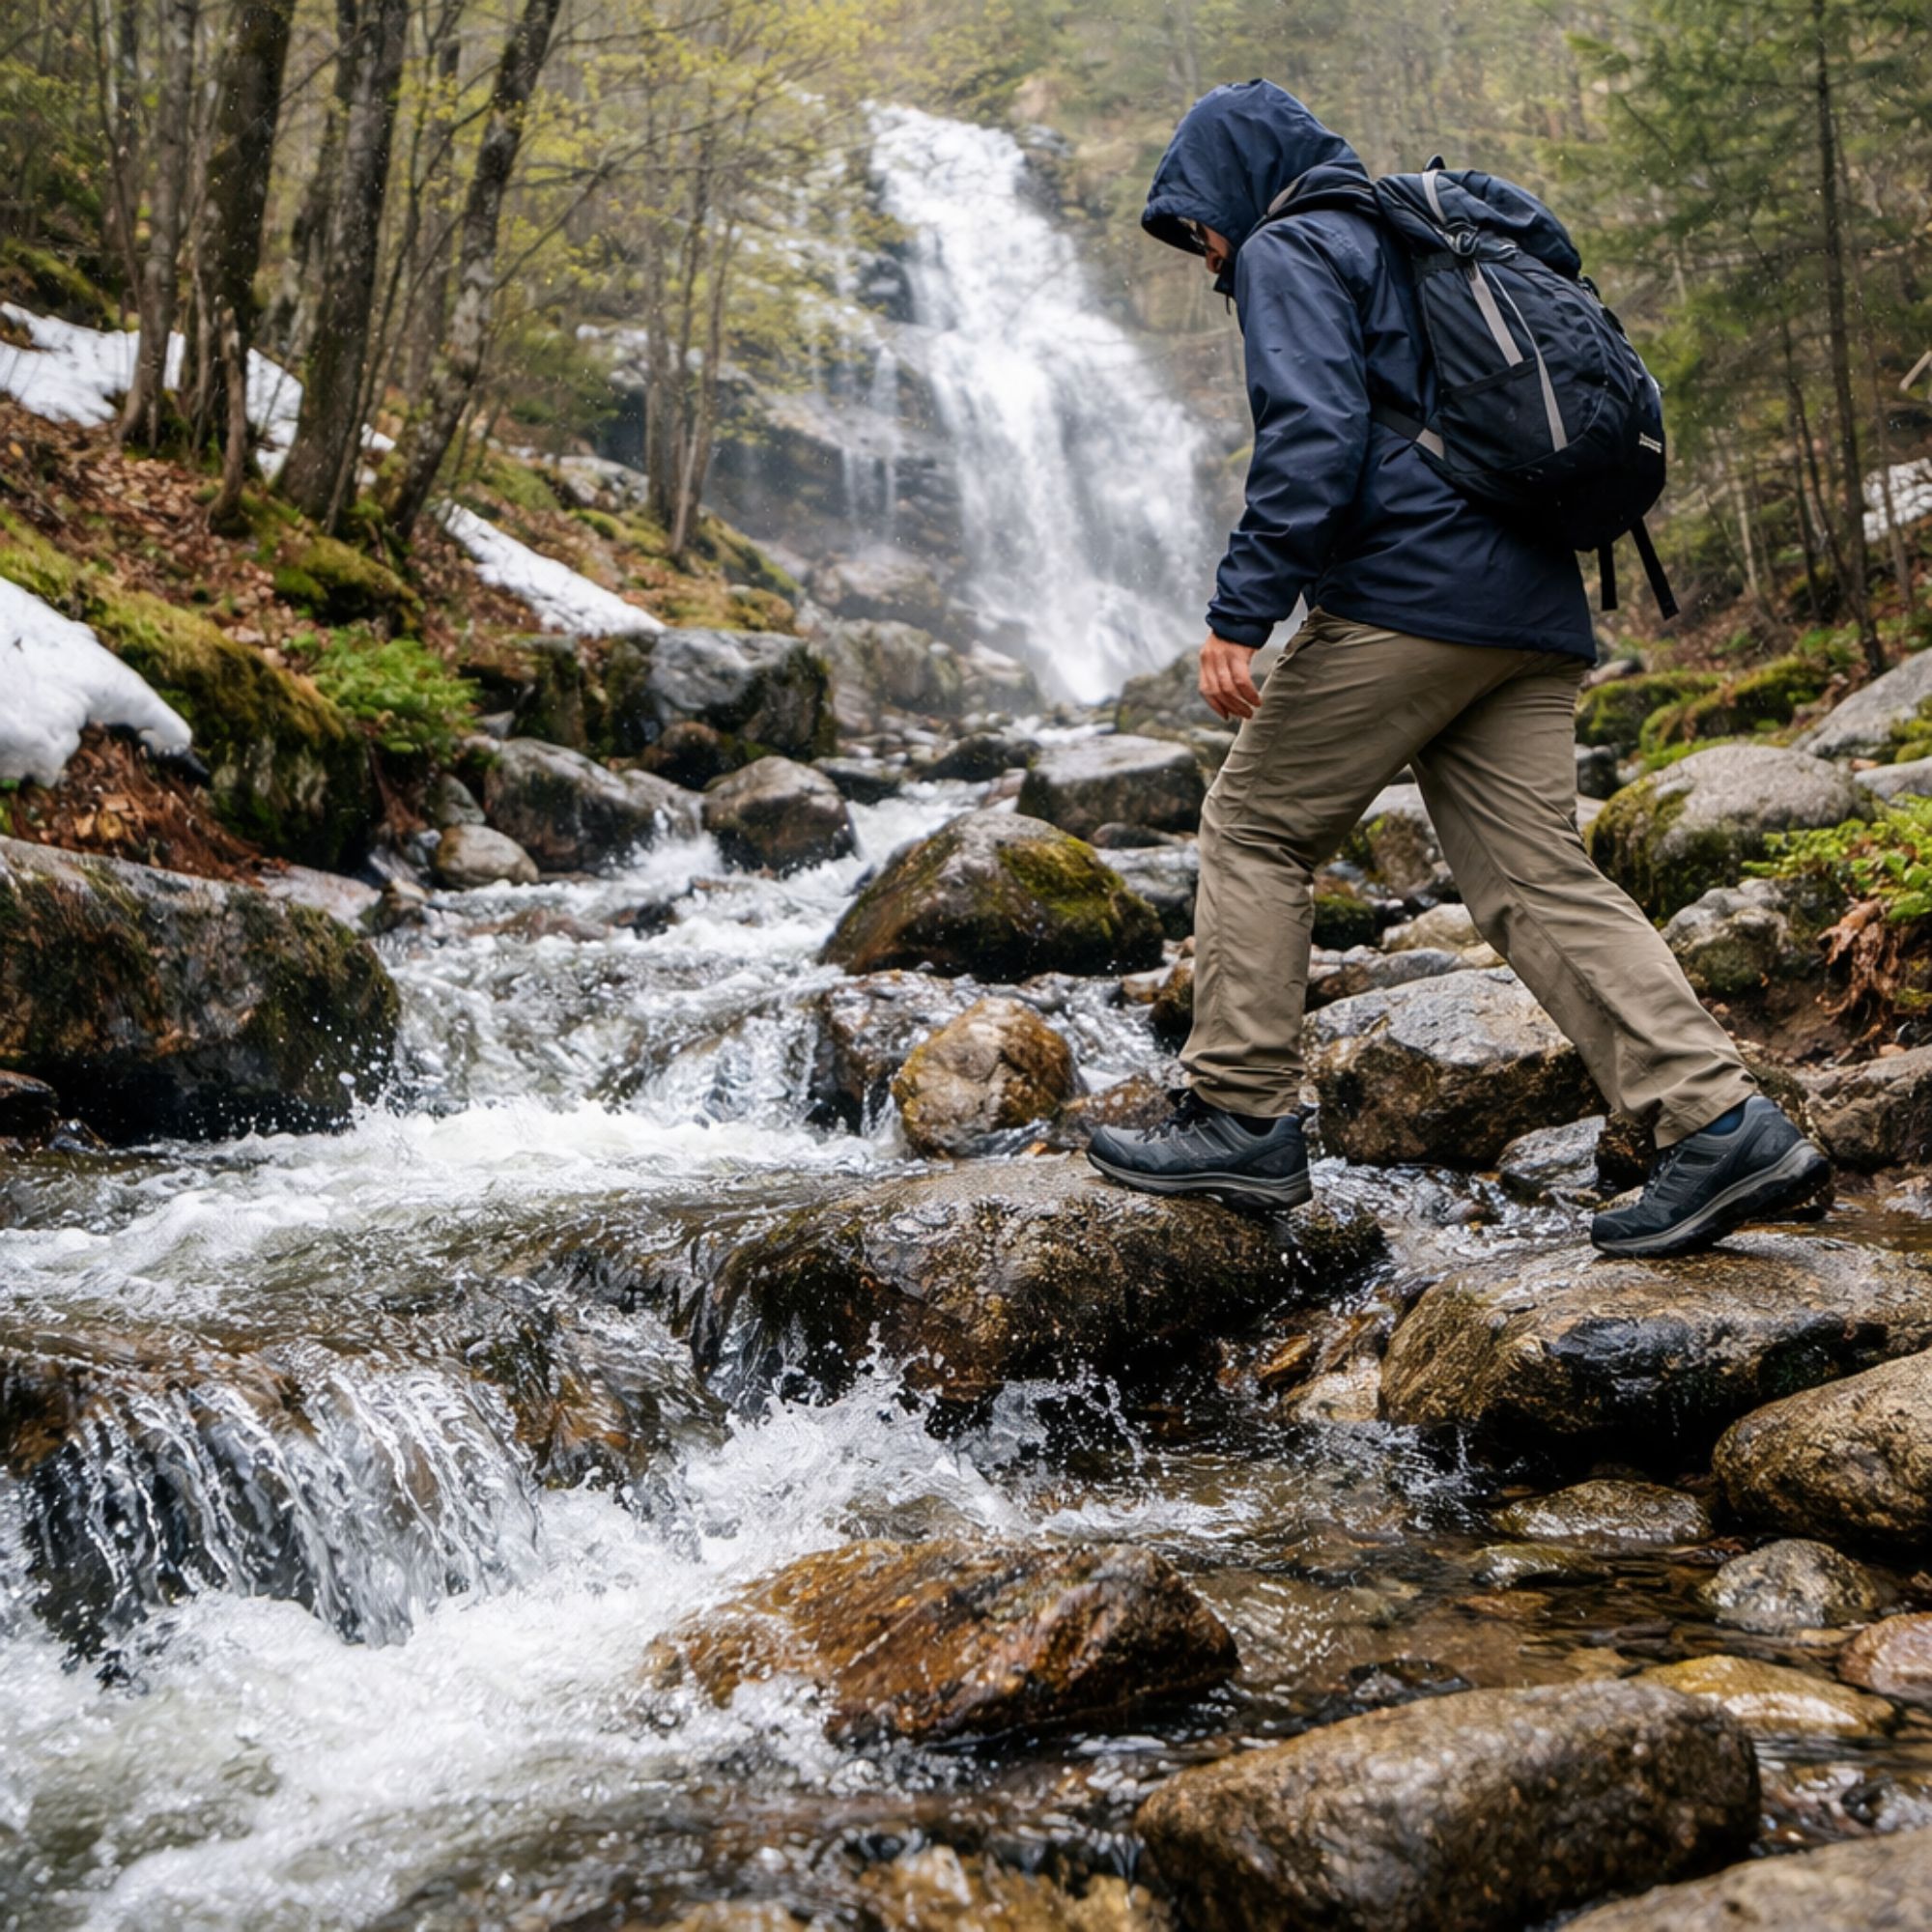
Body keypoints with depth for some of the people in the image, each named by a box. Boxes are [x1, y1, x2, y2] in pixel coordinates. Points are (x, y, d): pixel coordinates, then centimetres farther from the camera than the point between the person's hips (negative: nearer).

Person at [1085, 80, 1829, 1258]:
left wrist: (1241, 612, -19)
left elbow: (1313, 435, -16)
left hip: (1406, 597, -8)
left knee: (1256, 833, 3)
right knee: (1536, 877, 3)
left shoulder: (1288, 249, 2)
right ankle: (1725, 1126, -5)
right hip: (1533, 611, 9)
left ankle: (1243, 1116, 4)